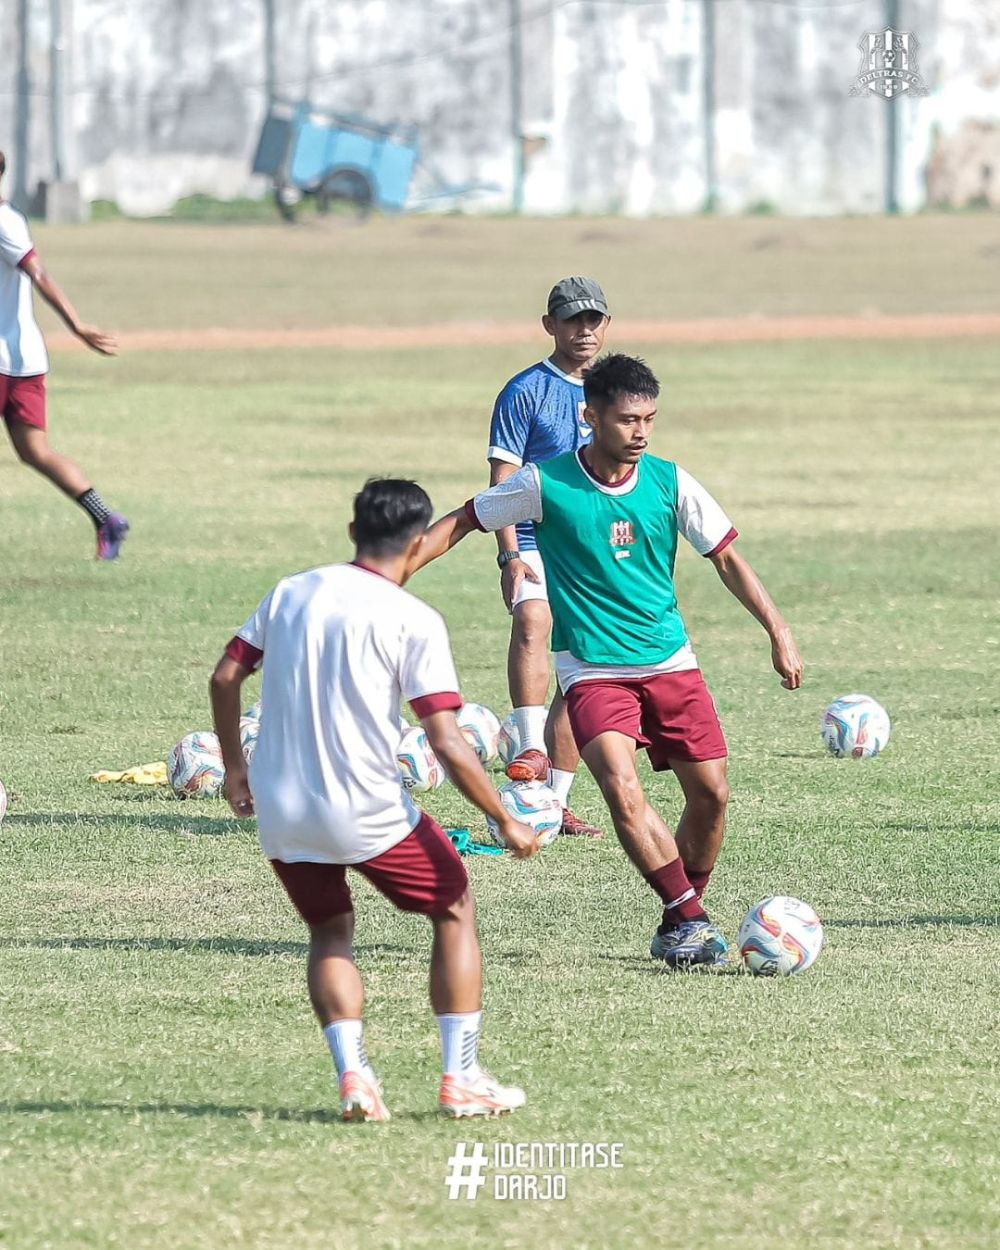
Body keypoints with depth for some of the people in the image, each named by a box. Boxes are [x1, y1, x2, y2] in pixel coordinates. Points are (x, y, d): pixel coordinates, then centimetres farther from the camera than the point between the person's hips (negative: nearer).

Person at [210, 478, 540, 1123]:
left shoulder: (291, 593, 7)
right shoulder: (414, 621, -8)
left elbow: (226, 676, 10)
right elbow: (446, 742, -13)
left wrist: (234, 767, 24)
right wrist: (506, 822, -4)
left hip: (280, 812, 4)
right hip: (369, 813, -4)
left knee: (330, 932, 24)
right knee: (455, 910, 17)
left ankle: (353, 1075, 3)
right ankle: (462, 1077, 13)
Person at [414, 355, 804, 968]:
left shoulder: (670, 483, -3)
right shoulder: (545, 485, -9)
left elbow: (727, 557, 6)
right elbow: (462, 522, 4)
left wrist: (779, 631, 0)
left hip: (670, 663, 3)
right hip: (593, 670, -3)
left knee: (711, 794, -1)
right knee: (623, 789, -24)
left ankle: (681, 923, 20)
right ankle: (690, 919, -17)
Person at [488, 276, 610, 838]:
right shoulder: (526, 391, -3)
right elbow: (504, 481, -9)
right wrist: (510, 556, -20)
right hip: (537, 543, -6)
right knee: (533, 622, -34)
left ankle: (555, 804, 13)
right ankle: (531, 750, -43)